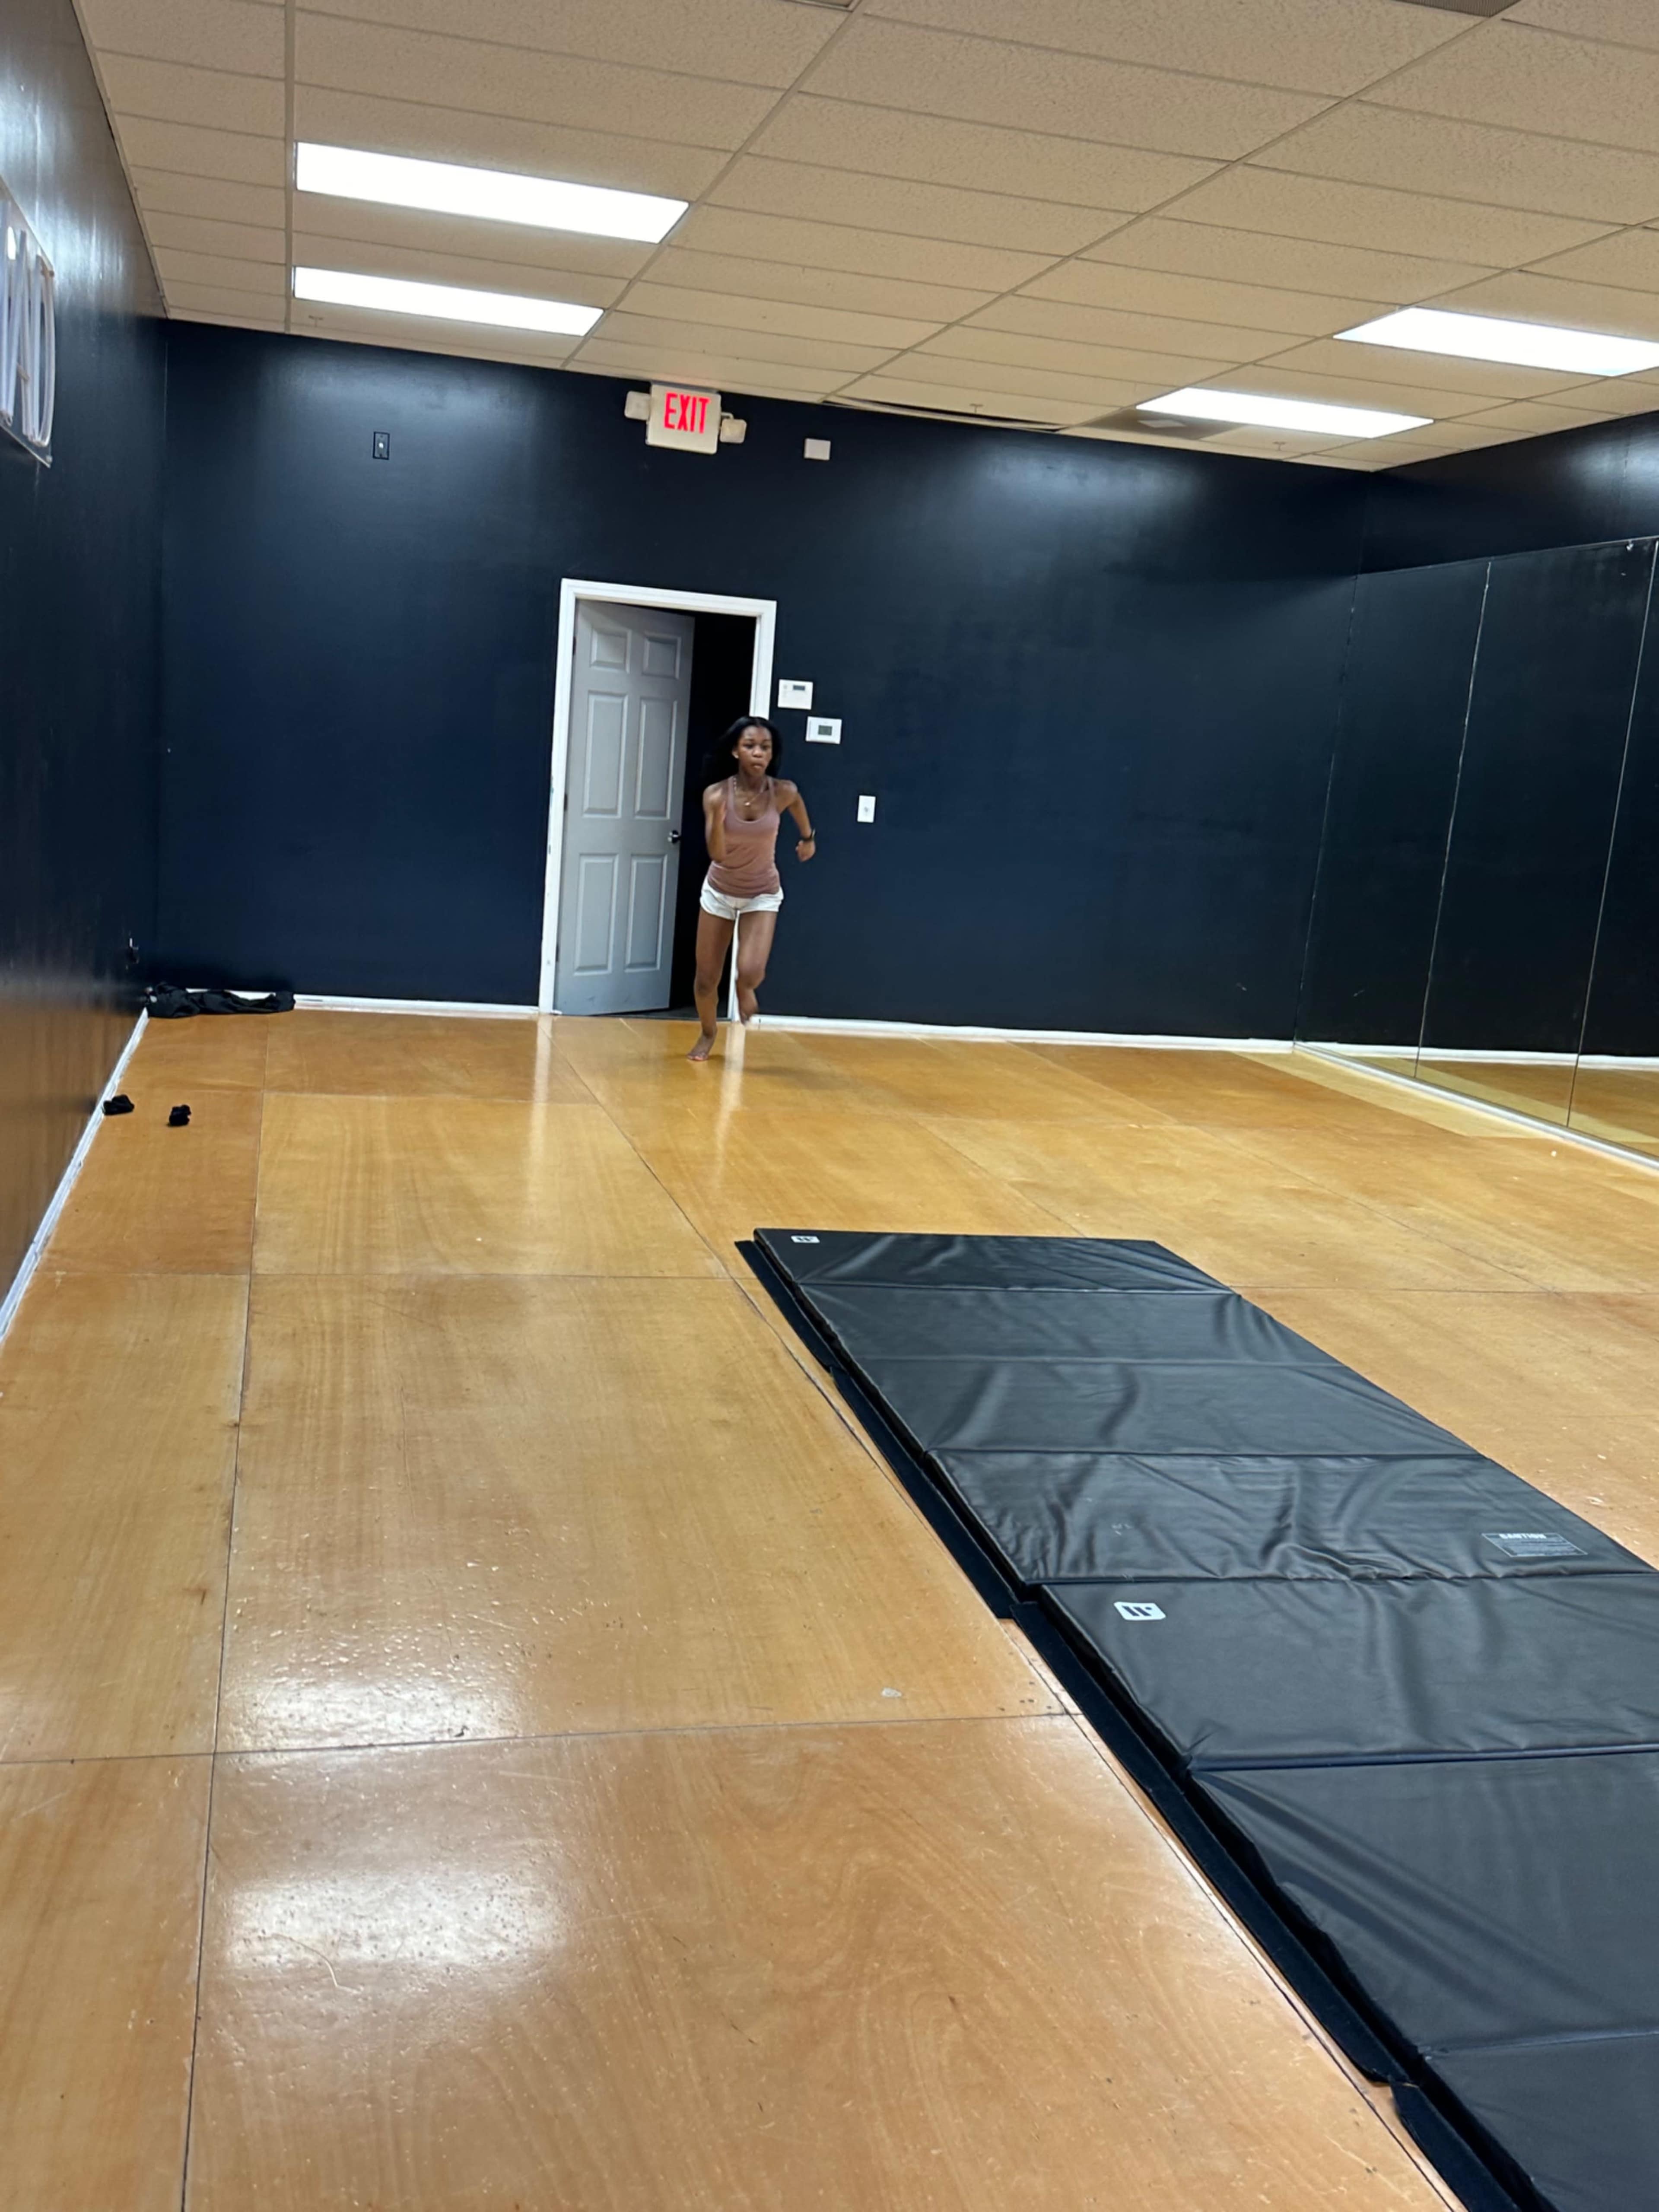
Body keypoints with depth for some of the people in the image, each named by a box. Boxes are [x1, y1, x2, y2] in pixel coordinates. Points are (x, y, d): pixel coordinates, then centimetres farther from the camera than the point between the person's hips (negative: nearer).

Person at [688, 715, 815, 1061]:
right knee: (706, 981, 7)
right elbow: (717, 854, -27)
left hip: (763, 894, -1)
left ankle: (744, 989, 18)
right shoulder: (717, 794, -21)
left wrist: (808, 838, 20)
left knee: (751, 972, -22)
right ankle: (707, 1035, 38)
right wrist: (719, 816, -44)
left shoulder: (782, 792, -19)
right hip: (720, 892, 1)